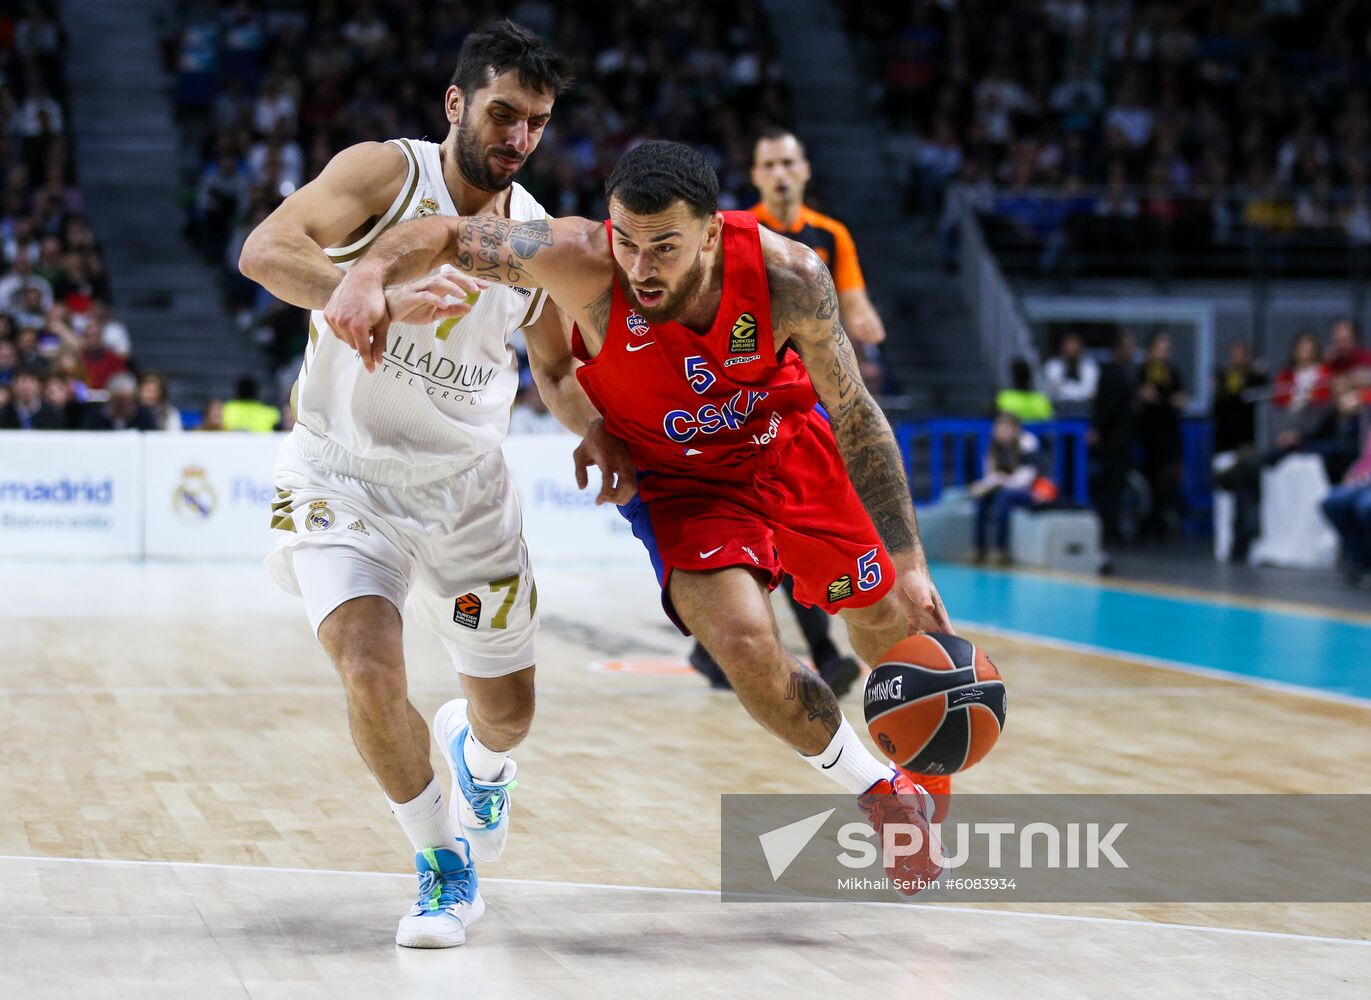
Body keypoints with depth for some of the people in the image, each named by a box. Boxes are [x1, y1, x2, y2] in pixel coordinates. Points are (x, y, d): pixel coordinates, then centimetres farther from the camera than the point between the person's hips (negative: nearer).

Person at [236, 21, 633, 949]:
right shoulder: (386, 173, -15)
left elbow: (556, 366, 15)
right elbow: (265, 251, -29)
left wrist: (602, 435, -7)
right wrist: (375, 298, -45)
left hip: (466, 484, 4)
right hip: (344, 477, -4)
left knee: (509, 710, 12)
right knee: (371, 674, -24)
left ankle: (476, 752, 52)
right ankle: (446, 868, 0)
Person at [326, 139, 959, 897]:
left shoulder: (787, 276, -30)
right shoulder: (581, 260, -35)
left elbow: (856, 416, -17)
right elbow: (446, 236, -26)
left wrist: (908, 562, -16)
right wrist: (370, 274, -49)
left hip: (789, 445, 2)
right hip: (679, 480, -2)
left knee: (884, 616, 17)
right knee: (746, 646, -24)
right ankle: (879, 793, 6)